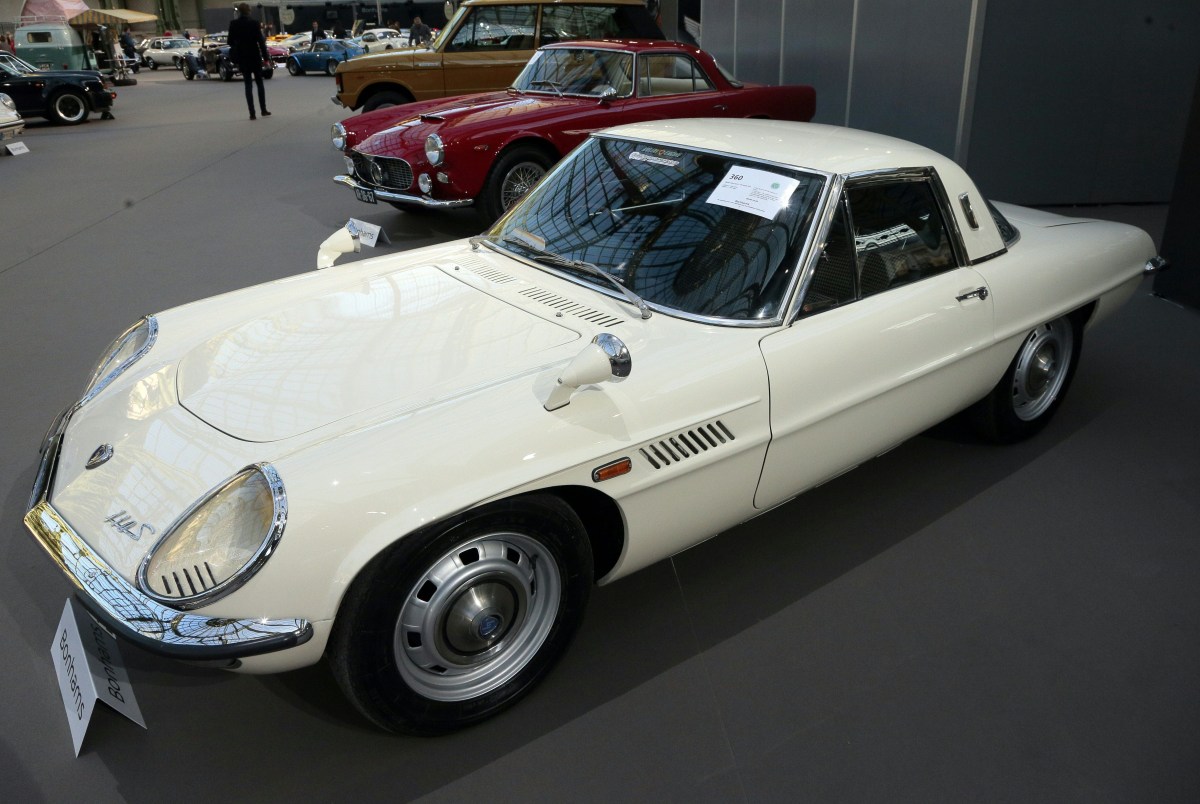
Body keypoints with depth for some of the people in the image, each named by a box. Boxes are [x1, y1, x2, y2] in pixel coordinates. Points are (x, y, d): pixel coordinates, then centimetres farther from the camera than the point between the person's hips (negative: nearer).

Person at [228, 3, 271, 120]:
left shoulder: (233, 24, -4)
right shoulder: (254, 23, -9)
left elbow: (230, 42, 1)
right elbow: (261, 41, -10)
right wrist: (265, 57, -4)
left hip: (242, 58, 1)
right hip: (255, 57, -1)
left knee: (248, 85, 5)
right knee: (259, 83, 12)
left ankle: (252, 113, -1)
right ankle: (263, 110, 12)